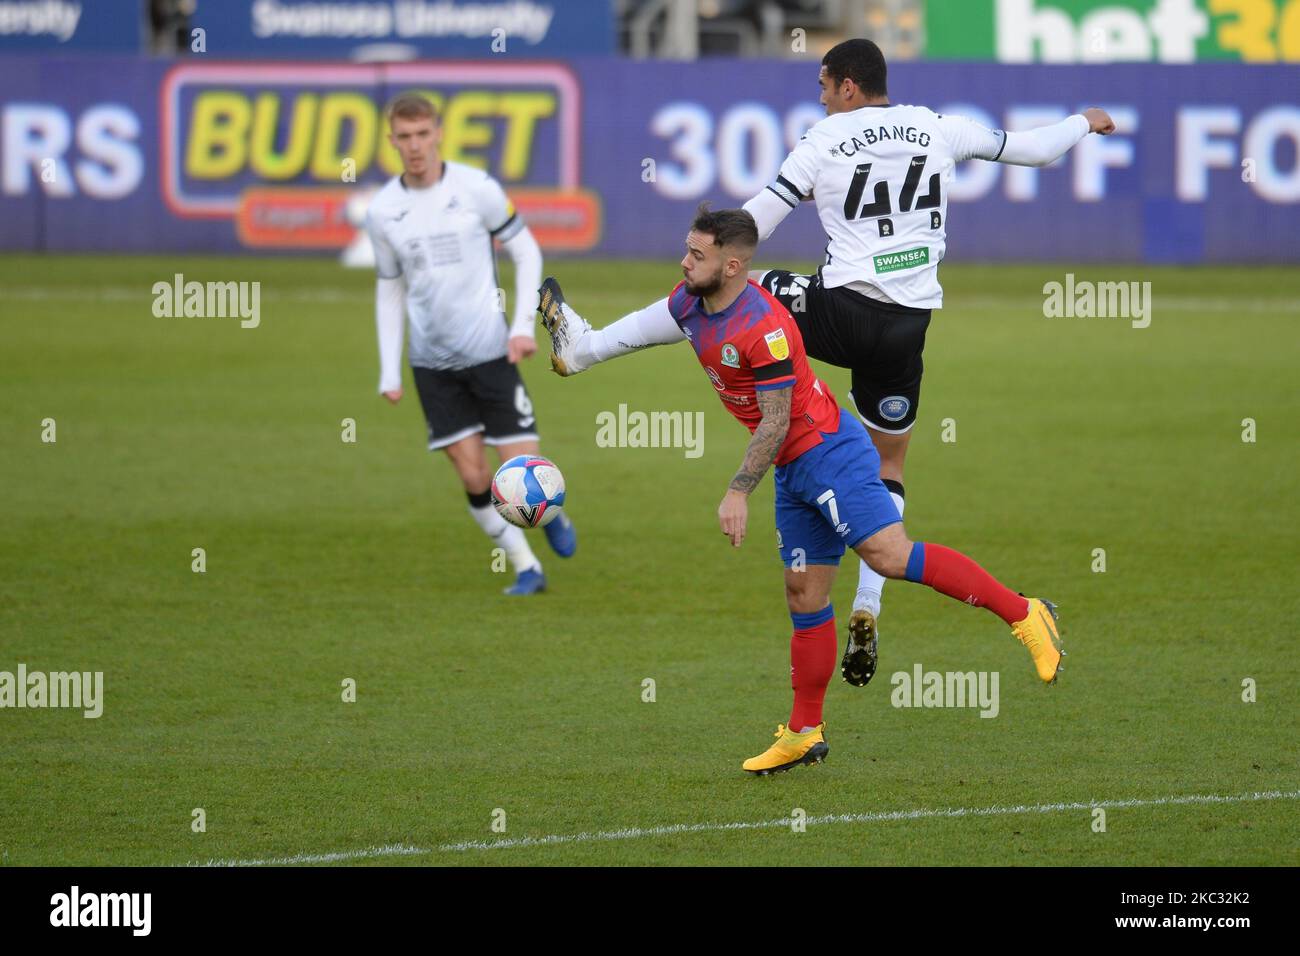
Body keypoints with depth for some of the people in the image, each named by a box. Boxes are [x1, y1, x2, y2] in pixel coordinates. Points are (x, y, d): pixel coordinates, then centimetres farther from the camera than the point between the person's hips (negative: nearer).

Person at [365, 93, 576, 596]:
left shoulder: (477, 189, -9)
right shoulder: (383, 211, 0)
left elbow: (527, 253, 1)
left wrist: (523, 324, -10)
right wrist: (389, 371, 6)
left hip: (490, 351, -2)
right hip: (431, 361, 2)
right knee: (473, 477, -4)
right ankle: (525, 568, 12)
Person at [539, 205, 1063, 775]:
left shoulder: (763, 328, -24)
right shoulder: (689, 305, 2)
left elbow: (775, 422, -22)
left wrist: (738, 492, -23)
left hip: (828, 453, -9)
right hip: (794, 470, 9)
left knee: (889, 555, -24)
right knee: (805, 596, 11)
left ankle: (1022, 615, -19)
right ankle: (805, 733, 16)